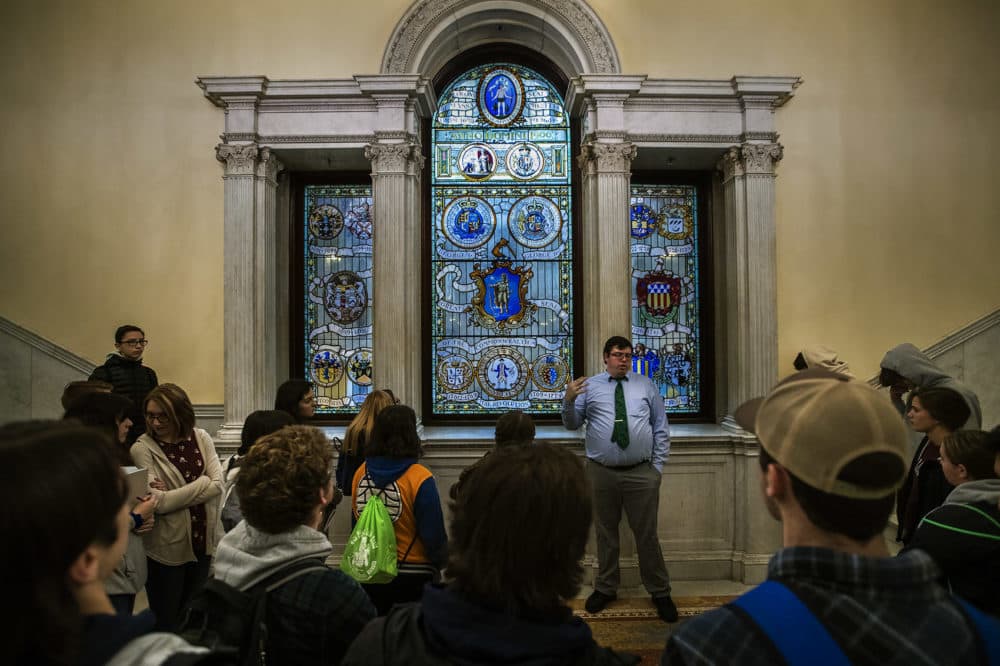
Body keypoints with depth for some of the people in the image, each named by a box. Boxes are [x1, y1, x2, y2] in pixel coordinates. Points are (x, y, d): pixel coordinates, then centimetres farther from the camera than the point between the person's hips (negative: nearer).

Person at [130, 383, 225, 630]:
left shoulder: (201, 438, 1)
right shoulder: (142, 448, -11)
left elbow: (218, 483, -8)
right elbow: (158, 503, -19)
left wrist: (172, 494, -14)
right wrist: (202, 483, -12)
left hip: (204, 542, 4)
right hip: (167, 548, -4)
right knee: (166, 621, 12)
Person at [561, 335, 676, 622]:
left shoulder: (646, 386, 8)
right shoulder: (590, 386, 5)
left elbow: (661, 428, 9)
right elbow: (572, 424, 2)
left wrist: (658, 465, 2)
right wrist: (569, 401, -17)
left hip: (642, 473, 0)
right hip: (601, 473, 0)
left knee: (647, 534, 7)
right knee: (605, 534, 14)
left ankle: (660, 593, 25)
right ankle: (605, 589, 31)